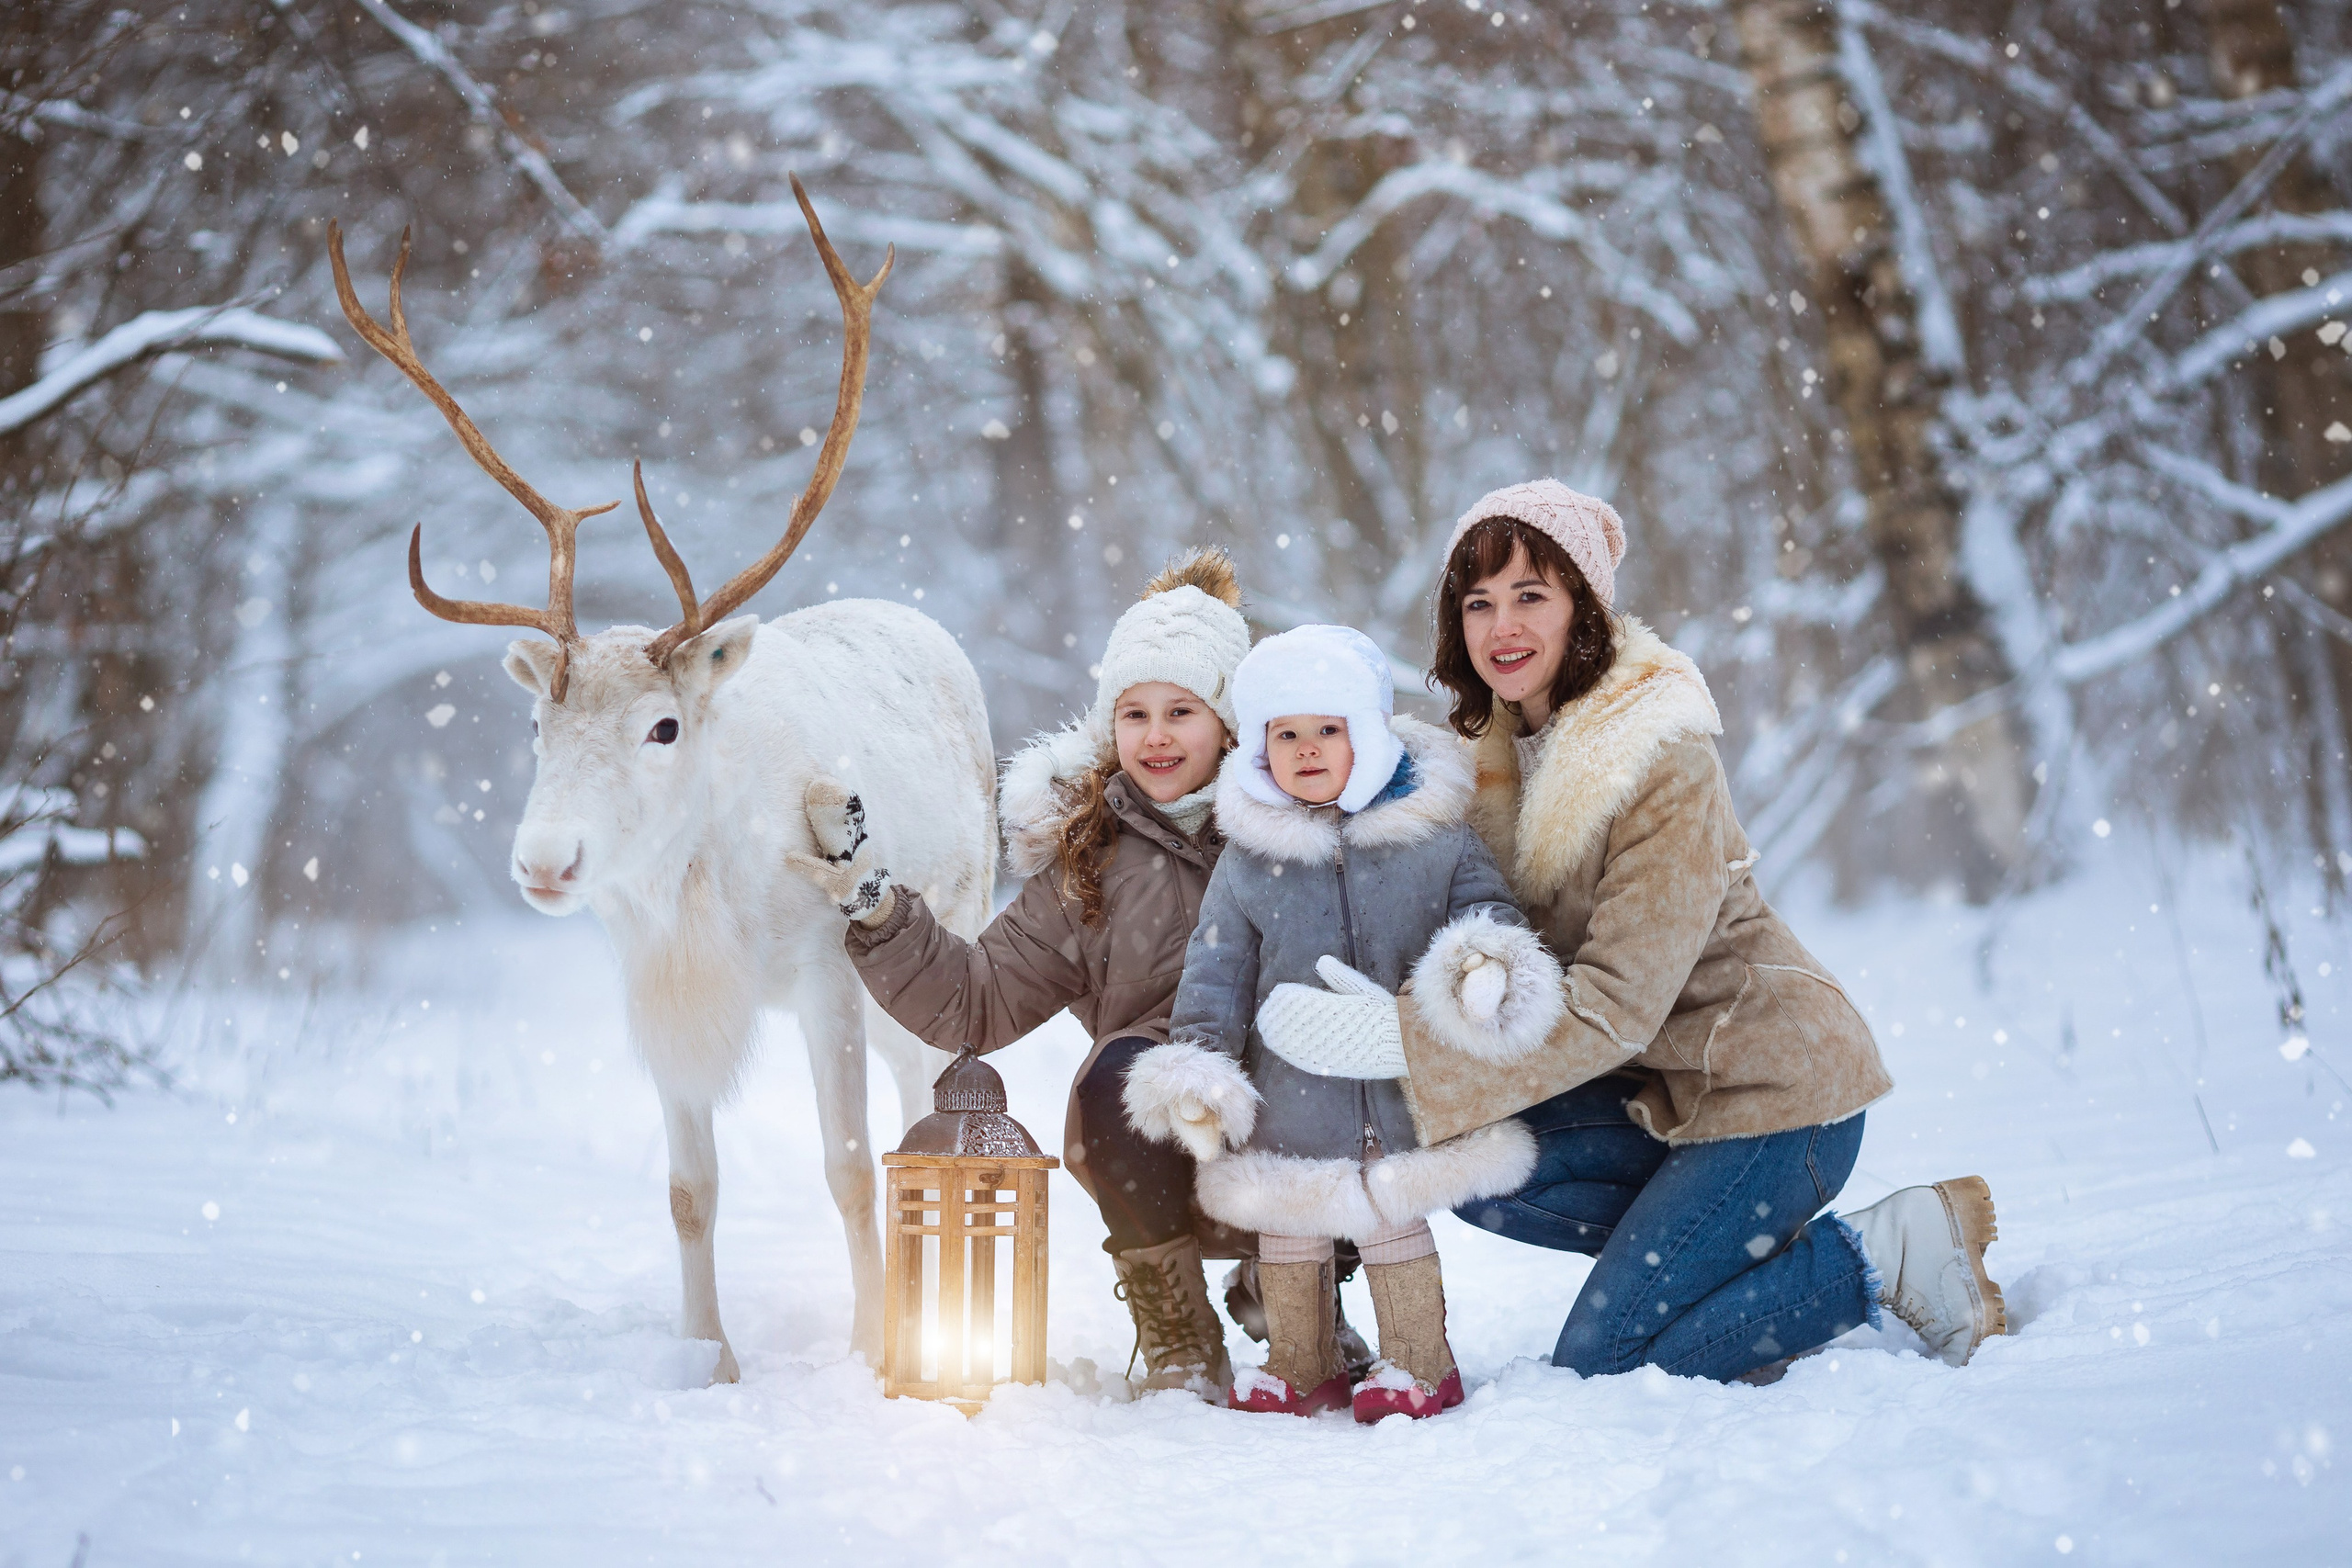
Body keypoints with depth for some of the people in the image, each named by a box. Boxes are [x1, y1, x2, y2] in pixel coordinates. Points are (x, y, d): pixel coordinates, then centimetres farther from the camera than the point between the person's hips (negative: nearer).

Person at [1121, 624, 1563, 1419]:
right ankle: (1300, 1367, 31)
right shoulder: (1249, 859, 0)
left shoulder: (1435, 838, -3)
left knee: (1395, 1224, 7)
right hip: (1289, 1107, 2)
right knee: (1288, 1233, 12)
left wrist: (1488, 969, -24)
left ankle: (1420, 1364, 26)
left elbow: (1488, 911, -1)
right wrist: (1195, 1065, -5)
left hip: (1406, 1092, -2)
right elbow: (1215, 973, 3)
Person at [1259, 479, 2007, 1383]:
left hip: (1773, 1087, -8)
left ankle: (1887, 1256, 1)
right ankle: (1759, 1250, 2)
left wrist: (1395, 1041, -31)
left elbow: (1614, 1007, -27)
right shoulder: (1493, 744, 2)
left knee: (1596, 1370, -11)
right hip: (1663, 1083, 8)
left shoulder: (1663, 765, -22)